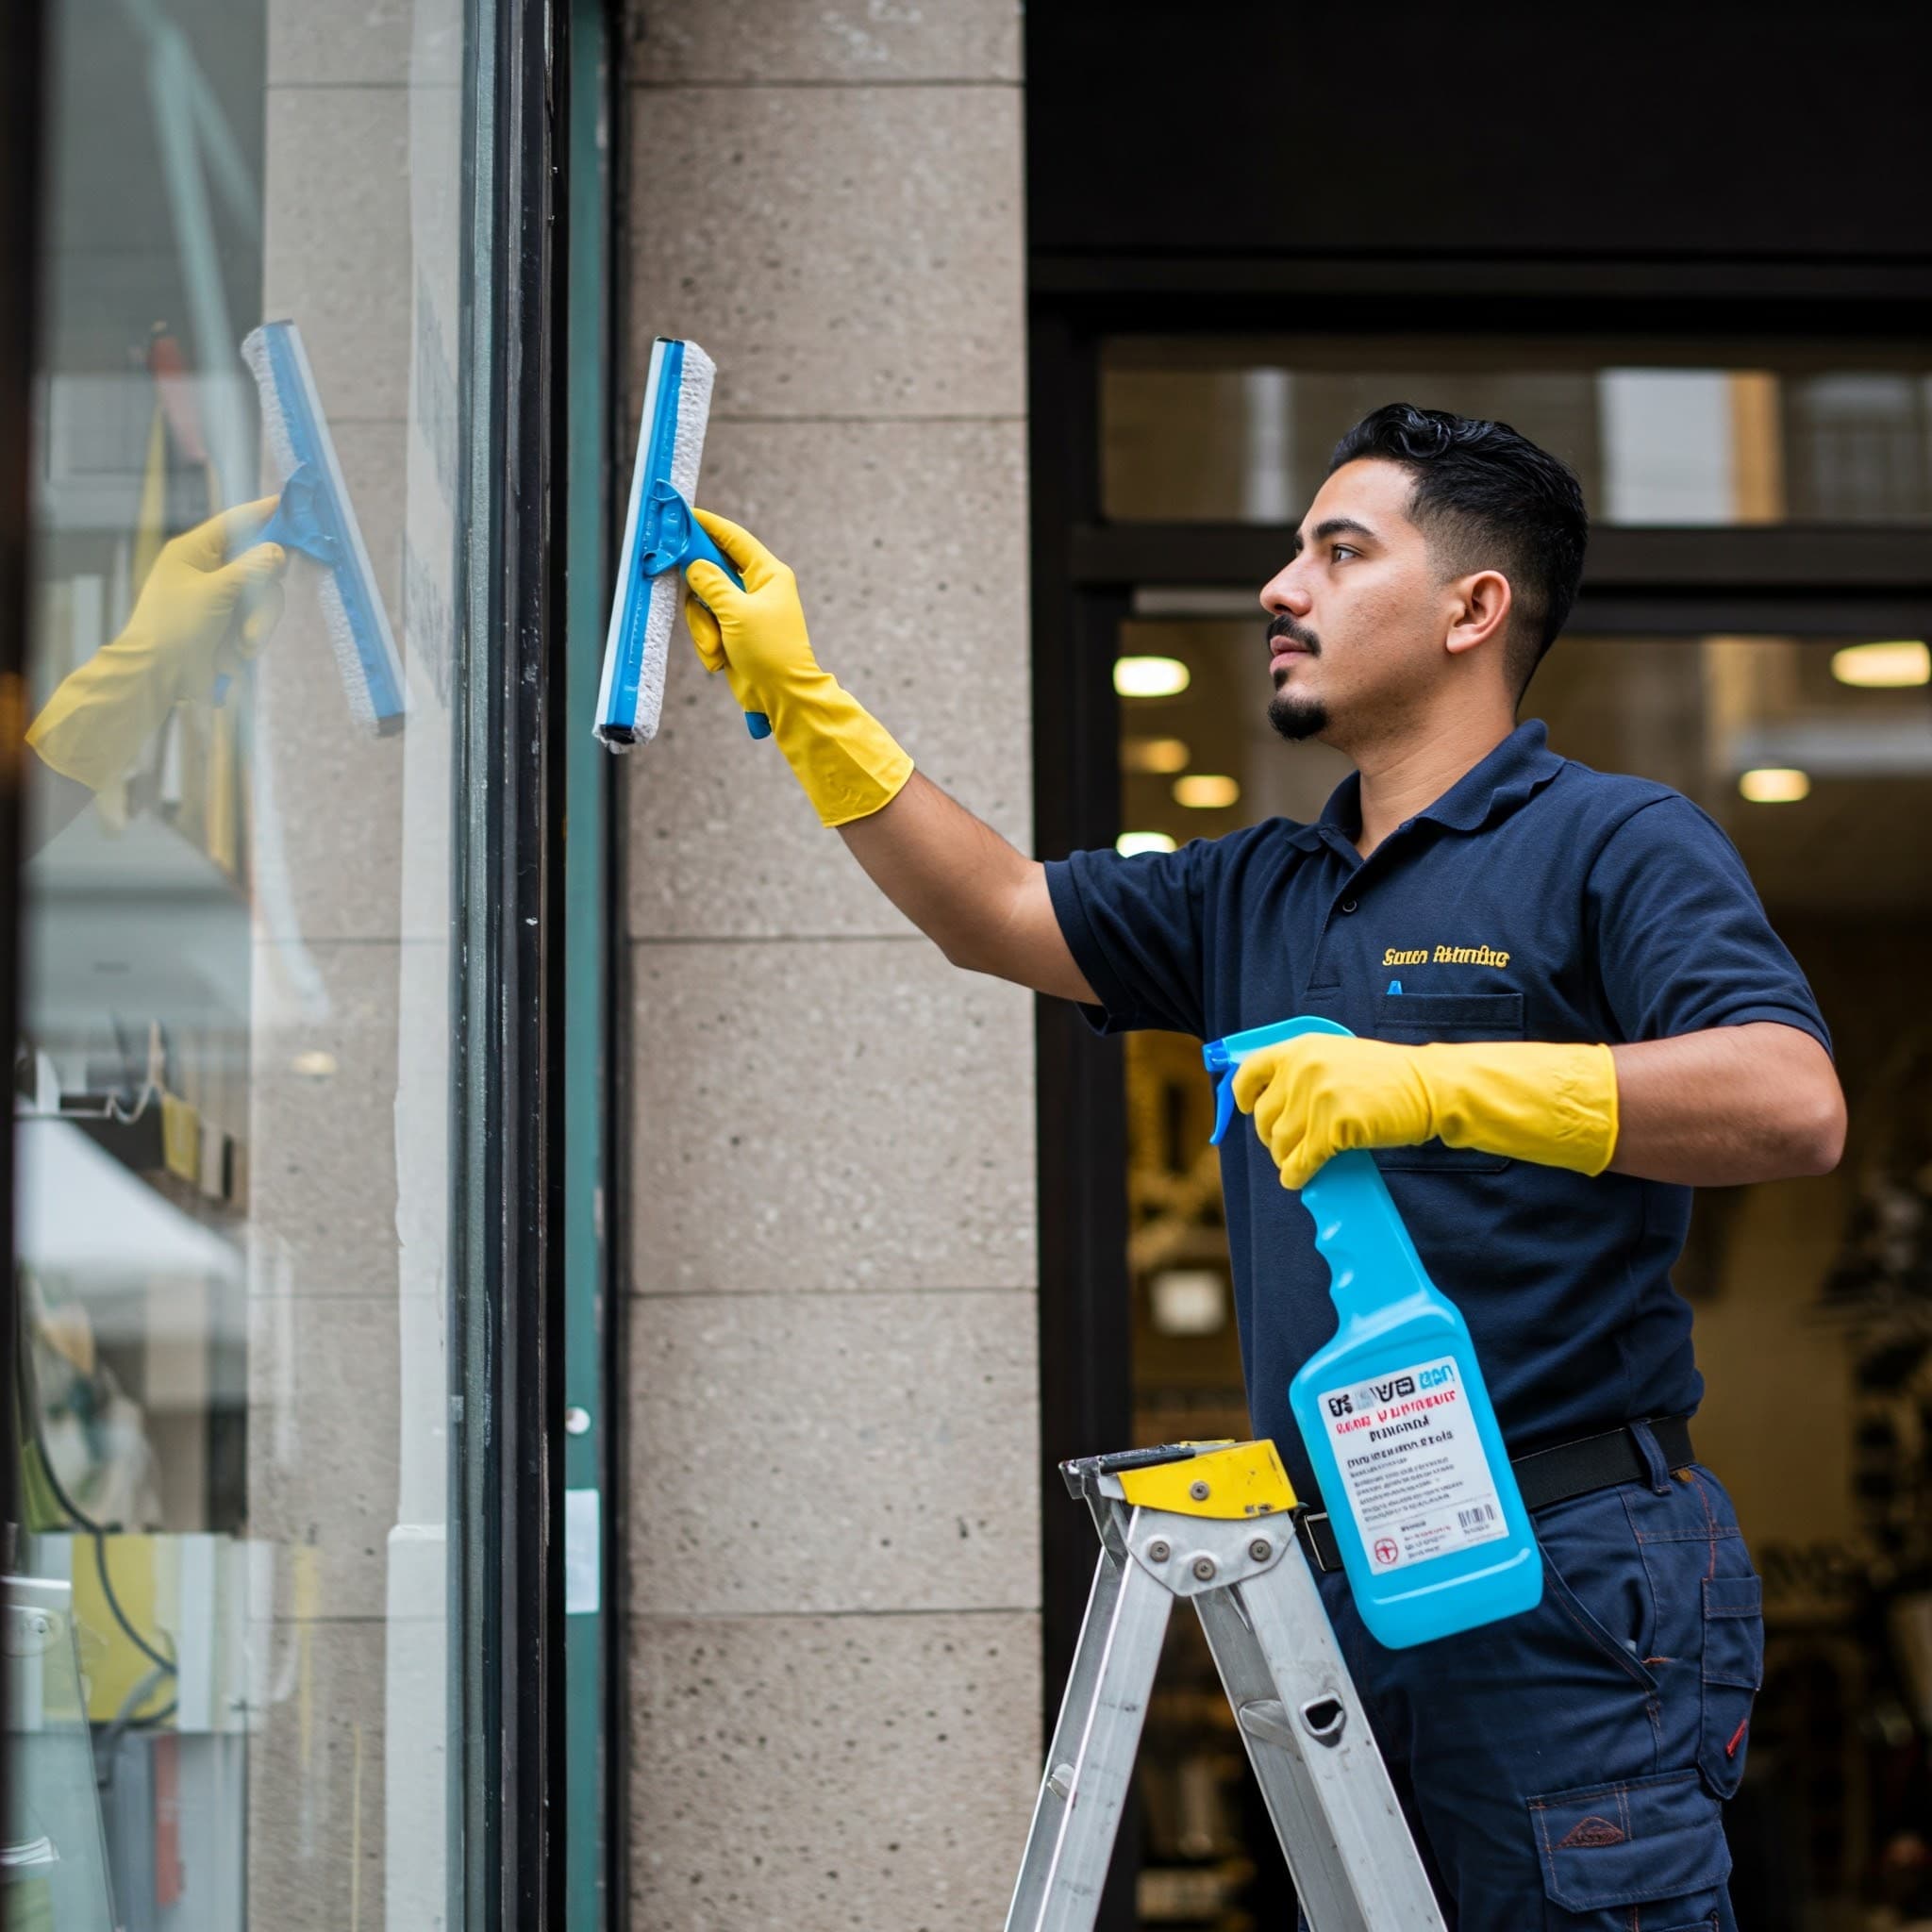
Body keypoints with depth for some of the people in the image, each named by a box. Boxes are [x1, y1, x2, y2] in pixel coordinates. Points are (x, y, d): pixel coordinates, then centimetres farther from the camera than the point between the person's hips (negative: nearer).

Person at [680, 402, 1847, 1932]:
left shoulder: (1613, 845, -4)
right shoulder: (1259, 894, 19)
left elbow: (1793, 1104, -18)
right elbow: (996, 915, 24)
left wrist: (1436, 1083, -24)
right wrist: (799, 695, 18)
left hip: (1570, 1577, -7)